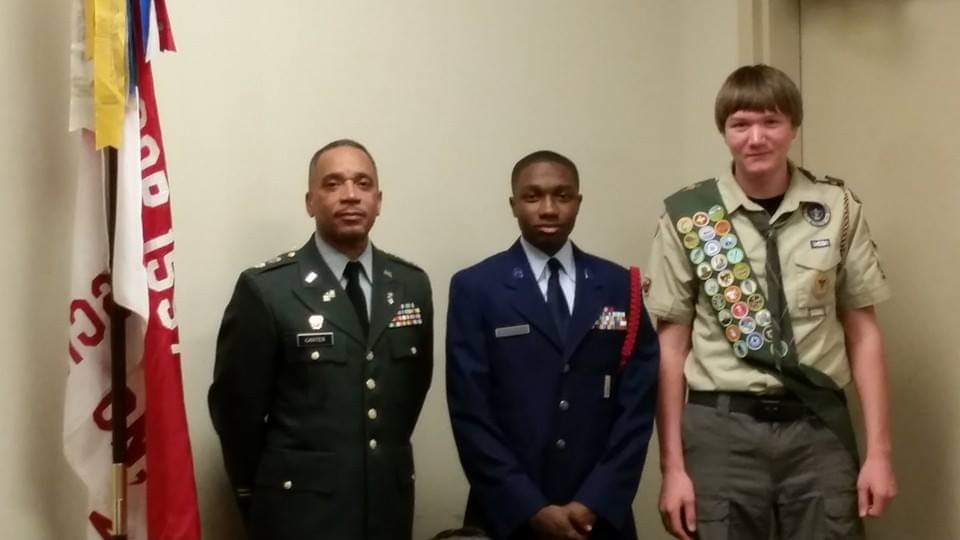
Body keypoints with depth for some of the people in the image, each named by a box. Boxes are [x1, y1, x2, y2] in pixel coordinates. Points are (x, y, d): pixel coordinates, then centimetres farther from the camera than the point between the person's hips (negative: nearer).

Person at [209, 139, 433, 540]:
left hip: (389, 506, 5)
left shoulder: (412, 285, 4)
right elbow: (235, 404, -5)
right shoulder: (265, 289, -10)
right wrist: (261, 495, 3)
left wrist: (389, 460, 14)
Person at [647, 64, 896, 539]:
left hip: (819, 424, 1)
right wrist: (673, 466, -2)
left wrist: (878, 452, 1)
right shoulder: (687, 217, -2)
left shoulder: (838, 208, 2)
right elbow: (671, 344, 0)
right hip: (722, 428, -1)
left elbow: (862, 332, 5)